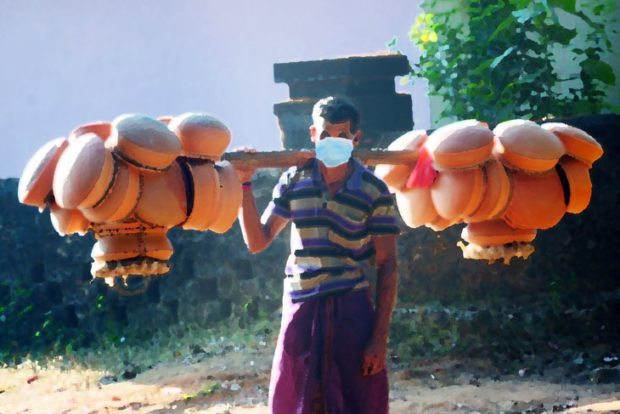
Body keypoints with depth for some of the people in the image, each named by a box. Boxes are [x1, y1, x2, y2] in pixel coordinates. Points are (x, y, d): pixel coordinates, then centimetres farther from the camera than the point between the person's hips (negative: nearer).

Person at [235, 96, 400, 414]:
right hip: (300, 309, 3)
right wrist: (244, 185, -5)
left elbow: (387, 265, -3)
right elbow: (257, 242, 4)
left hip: (351, 313, -2)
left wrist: (380, 337, -8)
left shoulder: (374, 192, -4)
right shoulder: (294, 181, 5)